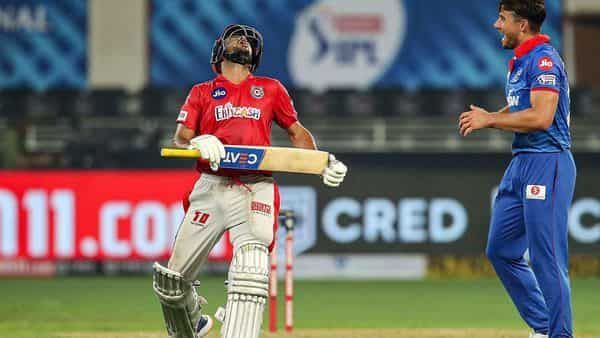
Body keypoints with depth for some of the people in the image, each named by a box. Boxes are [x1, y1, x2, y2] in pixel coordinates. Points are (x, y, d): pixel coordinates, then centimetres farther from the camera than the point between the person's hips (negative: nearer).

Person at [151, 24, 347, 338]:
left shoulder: (271, 89, 18)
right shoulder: (201, 92, 16)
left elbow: (297, 132, 23)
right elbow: (180, 140, 5)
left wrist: (324, 163, 6)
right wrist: (199, 142, -19)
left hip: (255, 189, -1)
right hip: (210, 188, 1)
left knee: (251, 270, -25)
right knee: (172, 282, 4)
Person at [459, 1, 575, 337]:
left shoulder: (544, 59, -14)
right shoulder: (519, 62, 16)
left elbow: (541, 117, -24)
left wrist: (490, 120, -14)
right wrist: (487, 117, 5)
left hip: (547, 163, -11)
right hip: (521, 163, 11)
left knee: (547, 258, -10)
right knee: (500, 251, 14)